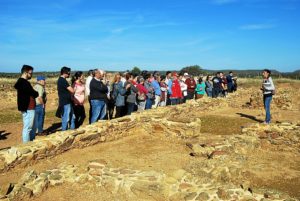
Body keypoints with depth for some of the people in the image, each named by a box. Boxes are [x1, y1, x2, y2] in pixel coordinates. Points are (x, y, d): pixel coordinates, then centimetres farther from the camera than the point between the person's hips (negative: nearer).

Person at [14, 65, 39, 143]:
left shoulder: (21, 82, 14)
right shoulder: (24, 83, -19)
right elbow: (35, 94, -17)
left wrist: (34, 93, -5)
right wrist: (36, 93, 3)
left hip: (27, 108, 11)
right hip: (28, 109, -11)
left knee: (31, 126, 21)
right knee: (27, 127, -3)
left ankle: (32, 142, 31)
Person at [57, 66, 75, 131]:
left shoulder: (61, 80, 13)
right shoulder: (63, 80, -18)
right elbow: (72, 91, -20)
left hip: (68, 102, 10)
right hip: (65, 103, -10)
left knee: (72, 117, 17)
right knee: (66, 119, -1)